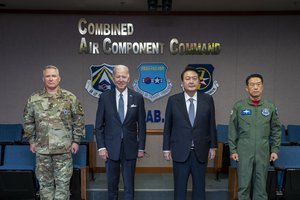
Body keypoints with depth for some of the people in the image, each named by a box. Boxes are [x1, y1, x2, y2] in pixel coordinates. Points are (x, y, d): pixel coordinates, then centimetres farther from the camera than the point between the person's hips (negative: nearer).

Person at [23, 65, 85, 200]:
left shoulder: (70, 98, -2)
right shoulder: (34, 99, 3)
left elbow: (78, 121, 0)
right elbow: (28, 122, 10)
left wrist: (76, 141, -2)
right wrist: (31, 141, 7)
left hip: (64, 148, -2)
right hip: (42, 148, 2)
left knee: (63, 182, 5)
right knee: (45, 182, 12)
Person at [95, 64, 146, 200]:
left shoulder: (137, 97, -1)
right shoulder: (105, 97, -1)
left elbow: (141, 125, 2)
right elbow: (99, 125, 1)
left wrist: (141, 147, 1)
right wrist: (101, 147, -5)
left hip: (130, 148, 0)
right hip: (111, 148, 0)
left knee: (129, 185, 8)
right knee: (112, 185, 13)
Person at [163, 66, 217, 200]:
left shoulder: (207, 99, 0)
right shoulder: (173, 100, -3)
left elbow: (211, 125, 5)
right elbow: (167, 126, 1)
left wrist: (213, 146, 6)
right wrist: (166, 149, 1)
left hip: (200, 152, 1)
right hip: (180, 151, -1)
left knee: (199, 187, 12)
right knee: (179, 188, 9)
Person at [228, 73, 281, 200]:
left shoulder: (270, 107, 4)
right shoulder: (239, 106, -1)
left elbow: (276, 130, 8)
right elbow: (232, 130, 2)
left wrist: (275, 150, 3)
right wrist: (233, 150, -1)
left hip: (263, 153, 1)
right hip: (244, 152, -1)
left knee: (261, 185, 9)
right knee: (244, 184, 3)